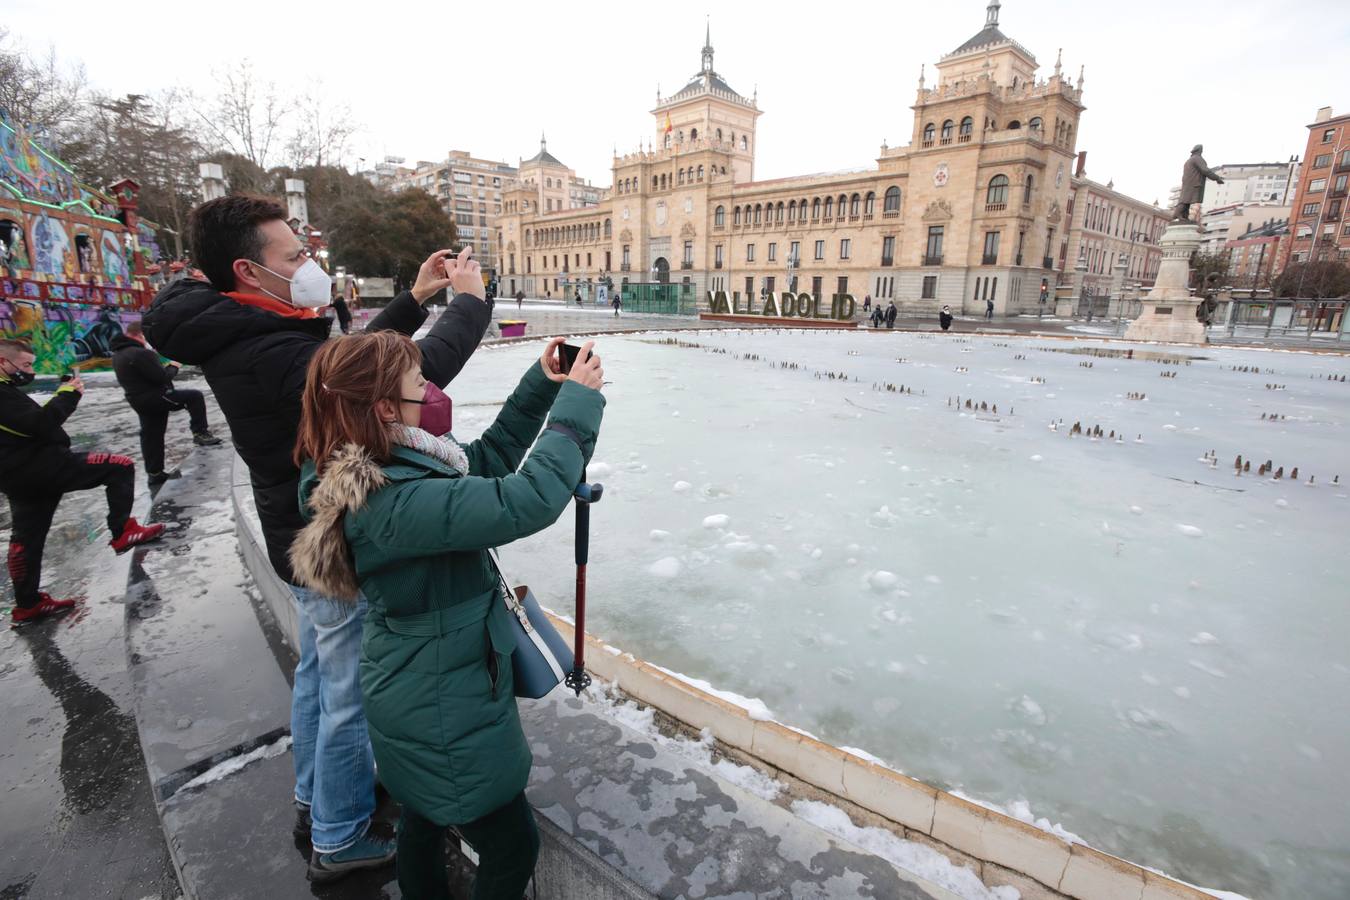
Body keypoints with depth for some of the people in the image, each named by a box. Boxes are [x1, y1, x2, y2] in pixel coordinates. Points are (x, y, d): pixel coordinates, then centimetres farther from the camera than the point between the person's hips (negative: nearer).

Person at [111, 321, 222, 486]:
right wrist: (174, 366, -2)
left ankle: (155, 473, 18)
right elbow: (161, 377, -20)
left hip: (139, 401, 10)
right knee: (195, 396, -4)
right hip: (154, 397, -10)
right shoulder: (141, 353, -20)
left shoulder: (118, 354, 13)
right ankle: (200, 433, -7)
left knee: (151, 435, 13)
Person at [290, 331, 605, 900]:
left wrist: (541, 385, -7)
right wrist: (577, 402, -28)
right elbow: (527, 500, -39)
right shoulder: (398, 502, -34)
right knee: (511, 846, 12)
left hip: (419, 696, 9)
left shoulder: (386, 470, -5)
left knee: (428, 808, 33)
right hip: (445, 713, -9)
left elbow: (491, 457, 2)